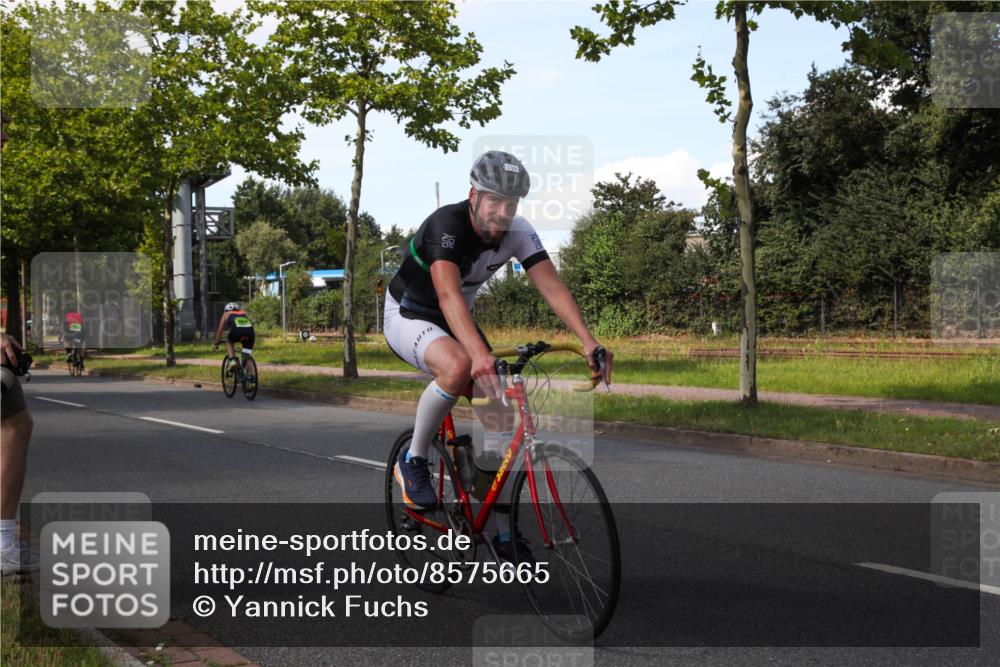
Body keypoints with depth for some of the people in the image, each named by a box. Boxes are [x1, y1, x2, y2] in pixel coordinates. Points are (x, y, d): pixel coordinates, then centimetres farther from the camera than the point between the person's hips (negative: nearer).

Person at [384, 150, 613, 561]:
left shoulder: (517, 232, -14)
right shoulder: (447, 225, -31)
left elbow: (552, 286, -22)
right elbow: (449, 296, -45)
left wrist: (588, 341, -38)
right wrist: (480, 354, -60)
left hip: (456, 320, 6)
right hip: (408, 315, -6)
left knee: (500, 407, -8)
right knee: (459, 367, -37)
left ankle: (501, 528, 2)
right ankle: (413, 460, -15)